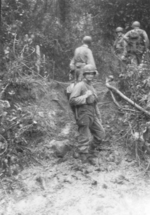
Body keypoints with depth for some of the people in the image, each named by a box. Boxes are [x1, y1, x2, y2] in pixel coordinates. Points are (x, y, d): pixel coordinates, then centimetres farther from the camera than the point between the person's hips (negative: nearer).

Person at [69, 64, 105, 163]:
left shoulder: (92, 88, 18)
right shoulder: (79, 86, -9)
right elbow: (72, 100, -18)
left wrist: (99, 118, 21)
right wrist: (85, 96, -19)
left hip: (92, 116, 8)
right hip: (83, 115, -8)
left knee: (101, 134, 8)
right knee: (84, 138, -2)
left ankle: (88, 150, 22)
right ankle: (84, 157, 10)